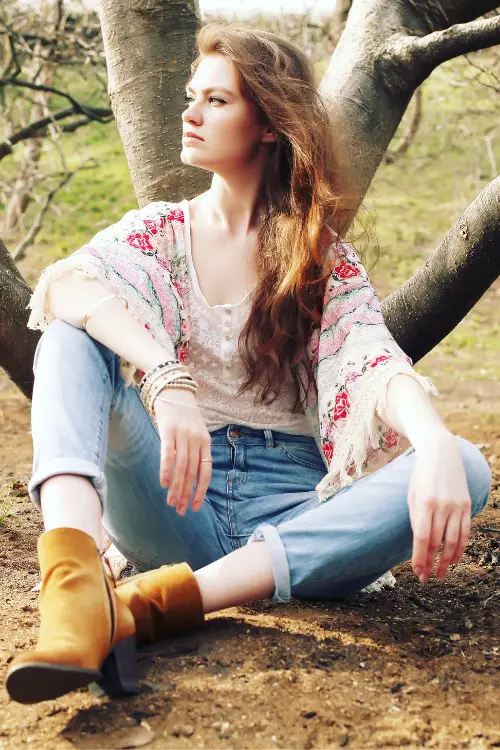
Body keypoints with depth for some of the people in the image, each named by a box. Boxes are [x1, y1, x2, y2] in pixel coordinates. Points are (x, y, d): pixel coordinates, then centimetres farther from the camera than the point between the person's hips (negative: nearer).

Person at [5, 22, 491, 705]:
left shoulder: (326, 258, 8)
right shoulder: (162, 231, 9)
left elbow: (375, 363, -11)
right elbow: (65, 284, -13)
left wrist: (437, 448, -34)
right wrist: (166, 380, -33)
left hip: (288, 505, 0)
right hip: (175, 502, 0)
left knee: (466, 470, -25)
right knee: (72, 338, -19)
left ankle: (161, 600, -34)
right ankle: (76, 587, -46)